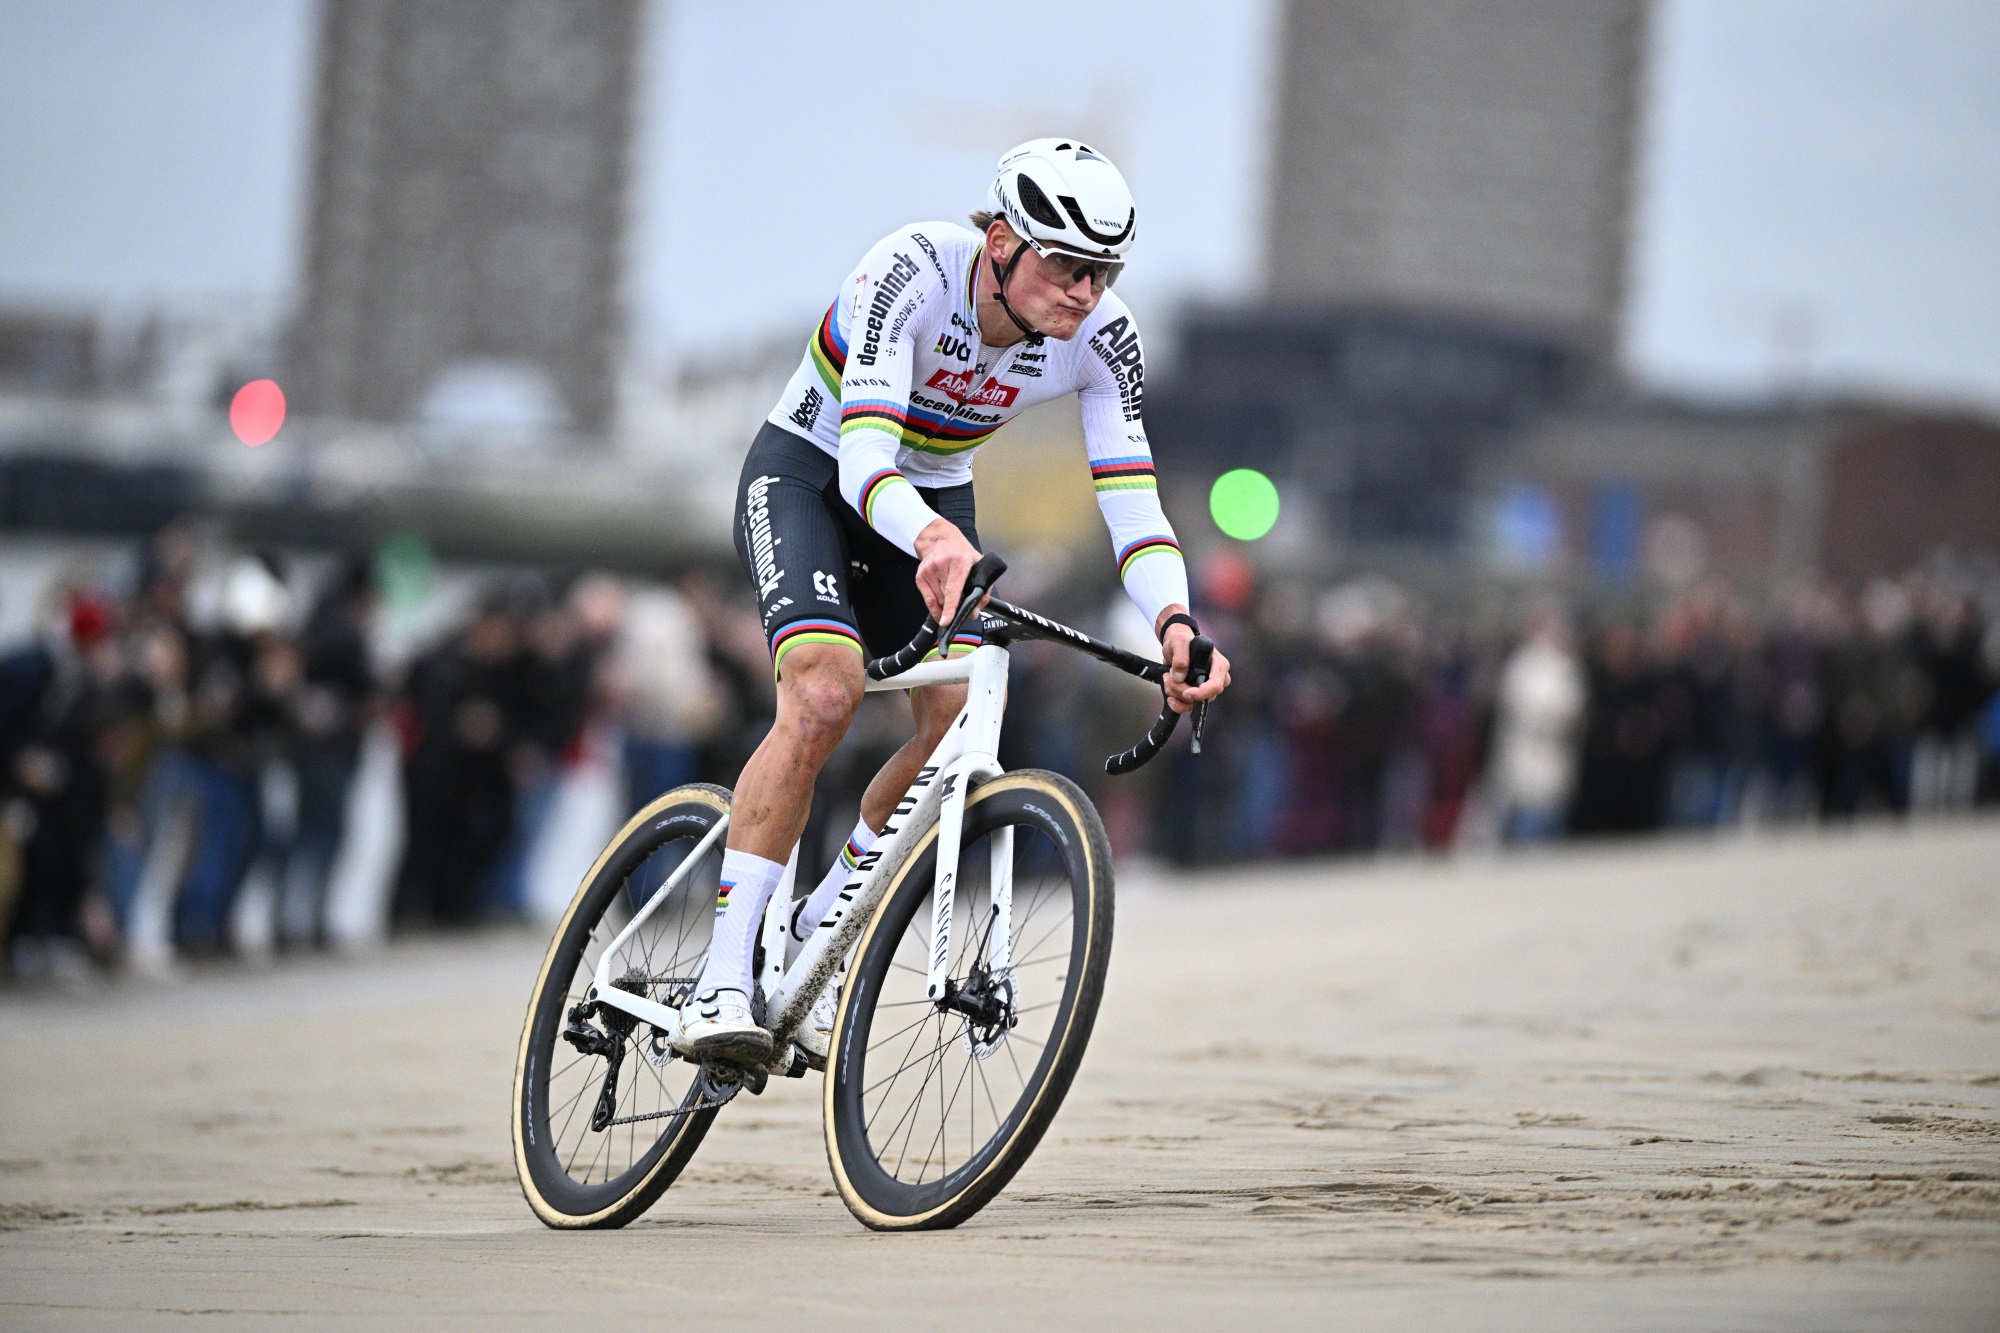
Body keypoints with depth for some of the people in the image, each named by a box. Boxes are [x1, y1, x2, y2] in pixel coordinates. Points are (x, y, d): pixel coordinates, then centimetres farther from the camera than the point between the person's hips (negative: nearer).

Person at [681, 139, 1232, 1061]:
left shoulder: (1101, 337, -19)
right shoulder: (913, 272, -33)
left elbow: (1132, 501, -23)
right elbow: (863, 461, -42)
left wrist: (1174, 624, -43)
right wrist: (931, 538, -63)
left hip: (937, 498, 5)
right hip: (807, 475, -5)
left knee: (960, 723, -18)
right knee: (825, 692, -30)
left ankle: (819, 930, 6)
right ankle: (722, 980, -28)